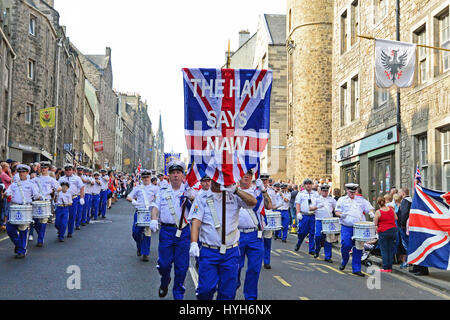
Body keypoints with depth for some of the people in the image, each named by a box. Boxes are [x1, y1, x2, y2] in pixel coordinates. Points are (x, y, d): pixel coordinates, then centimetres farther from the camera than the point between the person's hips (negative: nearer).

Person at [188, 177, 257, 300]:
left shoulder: (234, 197, 6)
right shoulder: (202, 199, 3)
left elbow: (253, 202, -9)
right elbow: (196, 222, -7)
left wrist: (235, 190, -21)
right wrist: (193, 243, -21)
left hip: (231, 253, 2)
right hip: (209, 252, -1)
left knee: (228, 293, 5)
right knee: (206, 289, -6)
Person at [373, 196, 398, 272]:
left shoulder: (378, 212, -12)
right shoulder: (391, 209, 1)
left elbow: (375, 223, -8)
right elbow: (396, 218, 14)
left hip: (383, 232, -4)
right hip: (393, 230, 5)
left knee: (384, 250, 3)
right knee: (391, 250, 10)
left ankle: (386, 268, 1)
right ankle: (390, 267, 13)